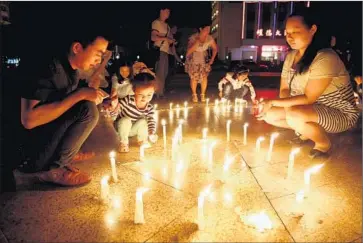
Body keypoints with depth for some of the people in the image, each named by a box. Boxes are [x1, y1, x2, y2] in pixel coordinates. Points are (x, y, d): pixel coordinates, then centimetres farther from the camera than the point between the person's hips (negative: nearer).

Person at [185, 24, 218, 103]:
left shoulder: (210, 38, -17)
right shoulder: (193, 38, -26)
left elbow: (215, 49, 2)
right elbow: (189, 51, -36)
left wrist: (212, 59, -3)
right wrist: (197, 41, -41)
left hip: (203, 58, 2)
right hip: (192, 59, -2)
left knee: (204, 76, -13)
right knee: (194, 77, -11)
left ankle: (203, 95, 2)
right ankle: (194, 95, 7)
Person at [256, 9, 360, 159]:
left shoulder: (325, 58, -25)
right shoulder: (291, 56, 0)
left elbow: (308, 98, -28)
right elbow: (284, 89, 1)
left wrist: (273, 102, -28)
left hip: (340, 114, -7)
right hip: (311, 110, 8)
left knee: (294, 115, -35)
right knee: (268, 115, -5)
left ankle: (324, 143, -5)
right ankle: (306, 130, 15)